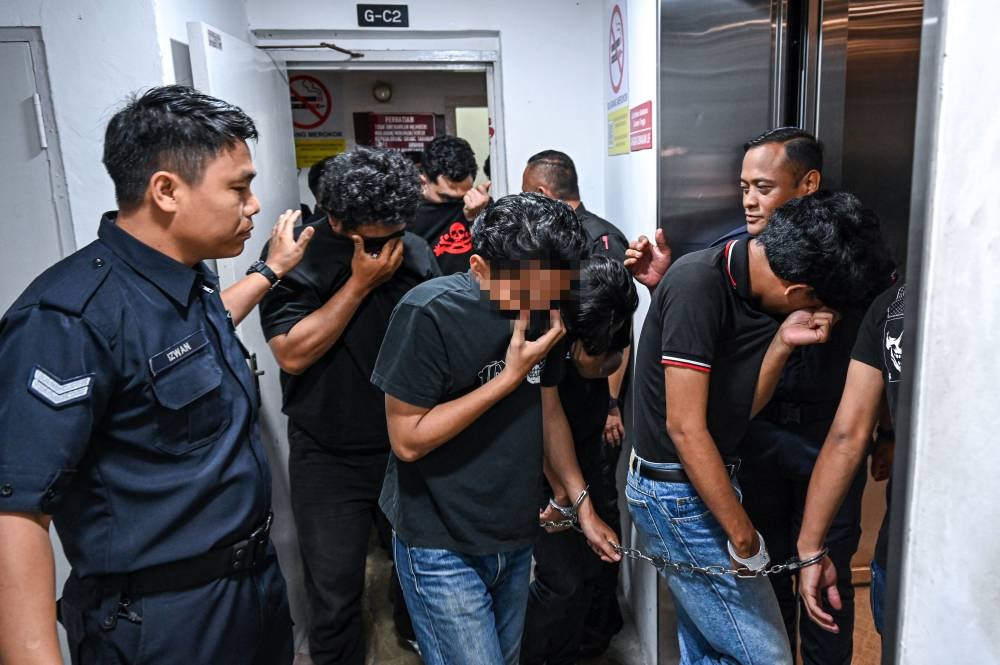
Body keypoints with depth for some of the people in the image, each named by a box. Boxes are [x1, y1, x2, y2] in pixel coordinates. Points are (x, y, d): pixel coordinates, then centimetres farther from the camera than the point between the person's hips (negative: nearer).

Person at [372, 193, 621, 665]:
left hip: (515, 538, 6)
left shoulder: (543, 312, -2)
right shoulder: (429, 314, -22)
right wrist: (511, 375, -25)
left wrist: (581, 503, 8)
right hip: (443, 546, -6)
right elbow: (407, 440, -20)